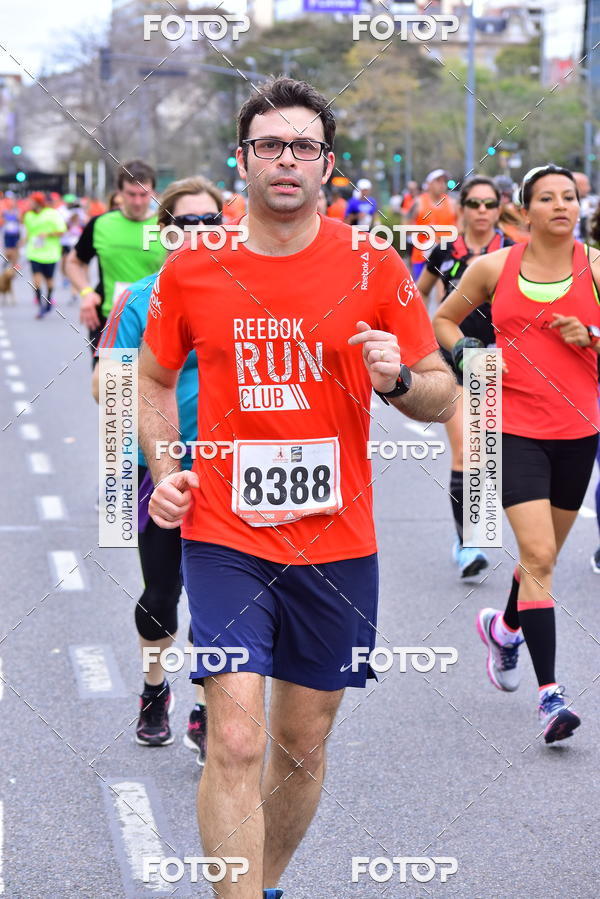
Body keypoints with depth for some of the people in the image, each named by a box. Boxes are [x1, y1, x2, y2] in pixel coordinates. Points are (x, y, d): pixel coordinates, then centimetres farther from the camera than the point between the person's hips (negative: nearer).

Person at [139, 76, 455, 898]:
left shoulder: (373, 267, -2)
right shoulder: (191, 270, 0)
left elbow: (442, 398, 4)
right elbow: (154, 379, 15)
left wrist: (399, 379, -18)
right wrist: (165, 474, 0)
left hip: (336, 542, 1)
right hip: (224, 536, -1)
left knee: (303, 747, 13)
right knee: (236, 743, -14)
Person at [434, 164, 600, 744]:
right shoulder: (493, 269, 0)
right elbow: (443, 319, 15)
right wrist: (465, 351, -3)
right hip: (514, 427, -2)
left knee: (544, 554, 17)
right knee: (538, 555, -14)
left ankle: (504, 627, 49)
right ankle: (550, 694, -14)